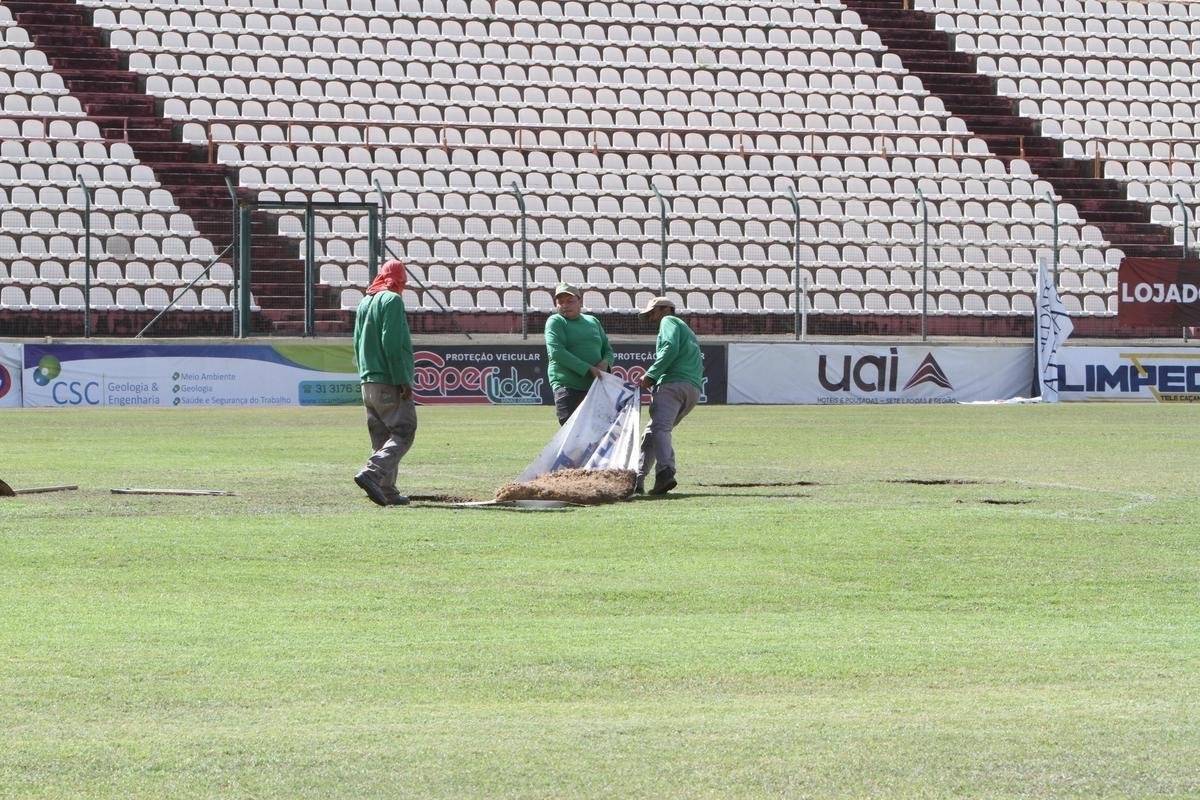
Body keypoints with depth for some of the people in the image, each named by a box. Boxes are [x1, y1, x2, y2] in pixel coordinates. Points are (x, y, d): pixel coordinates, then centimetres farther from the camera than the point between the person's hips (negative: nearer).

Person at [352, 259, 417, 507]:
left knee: (381, 438, 11)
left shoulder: (364, 303, 18)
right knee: (403, 433, -9)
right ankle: (372, 473, -26)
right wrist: (403, 381, -17)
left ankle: (387, 492, 9)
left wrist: (365, 374, 20)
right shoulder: (392, 300, -8)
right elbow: (392, 345, -17)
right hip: (390, 383, -9)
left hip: (368, 383, 9)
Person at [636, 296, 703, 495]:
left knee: (659, 428, -24)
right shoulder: (687, 331, 37)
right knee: (651, 431, 18)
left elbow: (670, 349, -10)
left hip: (674, 383, -9)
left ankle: (666, 472, -45)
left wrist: (651, 375, -11)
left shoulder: (669, 321, 10)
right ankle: (638, 480, 16)